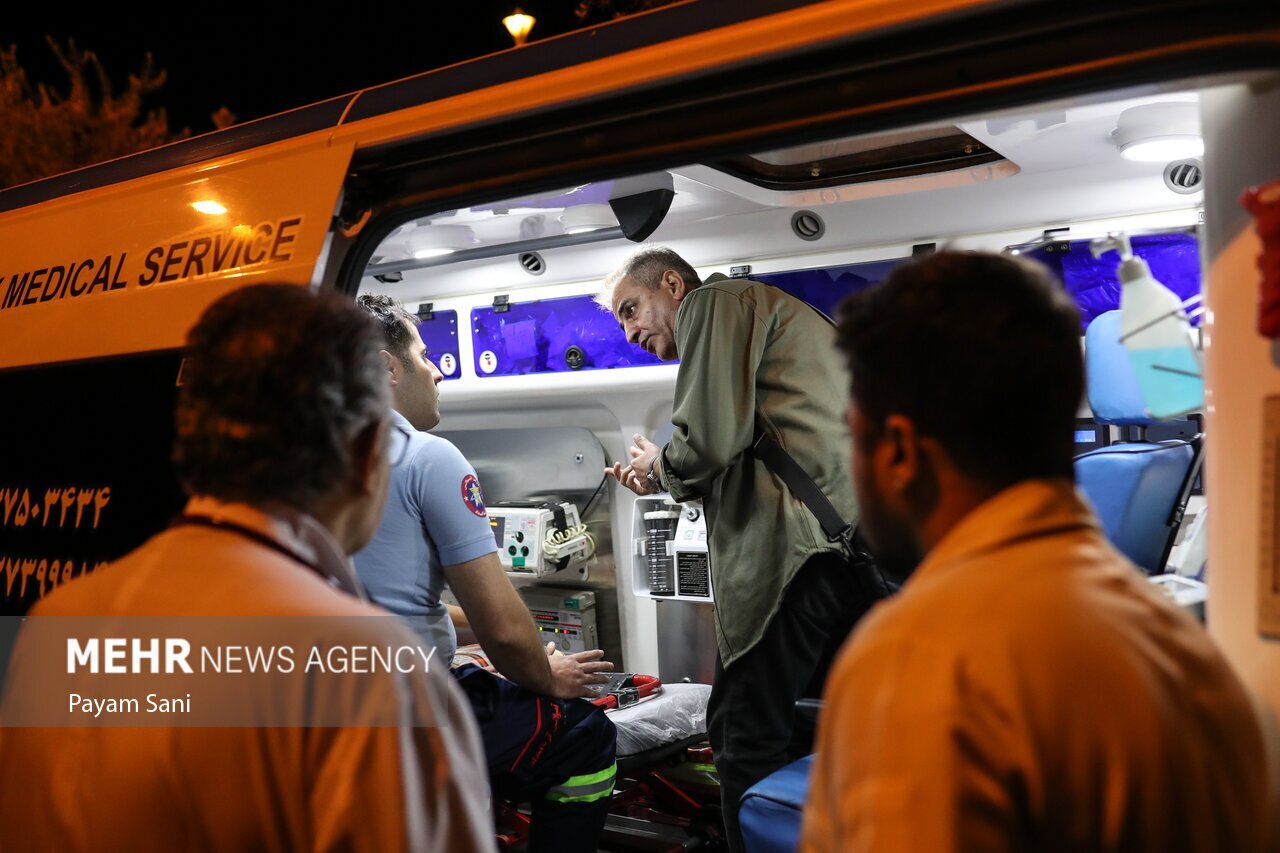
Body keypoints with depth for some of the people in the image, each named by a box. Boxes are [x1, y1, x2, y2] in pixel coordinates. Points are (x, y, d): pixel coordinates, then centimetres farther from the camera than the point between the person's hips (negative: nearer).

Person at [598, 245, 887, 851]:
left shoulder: (713, 301, 3)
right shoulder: (774, 312, 30)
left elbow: (711, 438, -12)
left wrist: (661, 465, 8)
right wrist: (667, 482, 25)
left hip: (797, 549, -10)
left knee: (749, 743, -2)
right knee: (809, 740, 16)